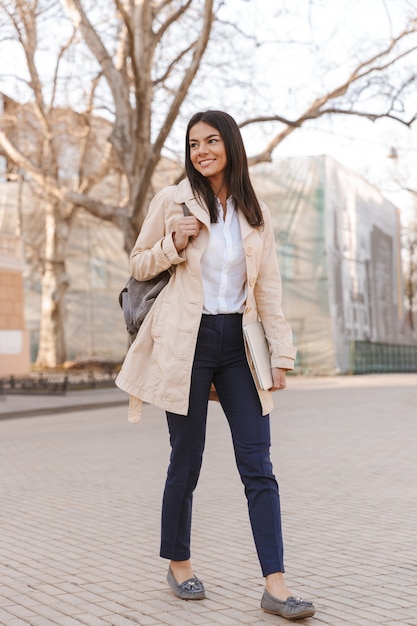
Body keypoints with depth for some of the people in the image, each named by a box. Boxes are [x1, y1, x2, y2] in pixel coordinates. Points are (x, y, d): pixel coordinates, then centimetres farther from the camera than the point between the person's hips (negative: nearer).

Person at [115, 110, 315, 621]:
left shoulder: (255, 214, 10)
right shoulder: (171, 201, 2)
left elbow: (268, 290, 10)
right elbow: (138, 264, 8)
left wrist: (281, 353, 5)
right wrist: (174, 243, -12)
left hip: (237, 343, 3)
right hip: (188, 342, -2)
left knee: (258, 466, -3)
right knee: (186, 462, 5)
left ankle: (275, 585, 0)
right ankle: (179, 564, 25)